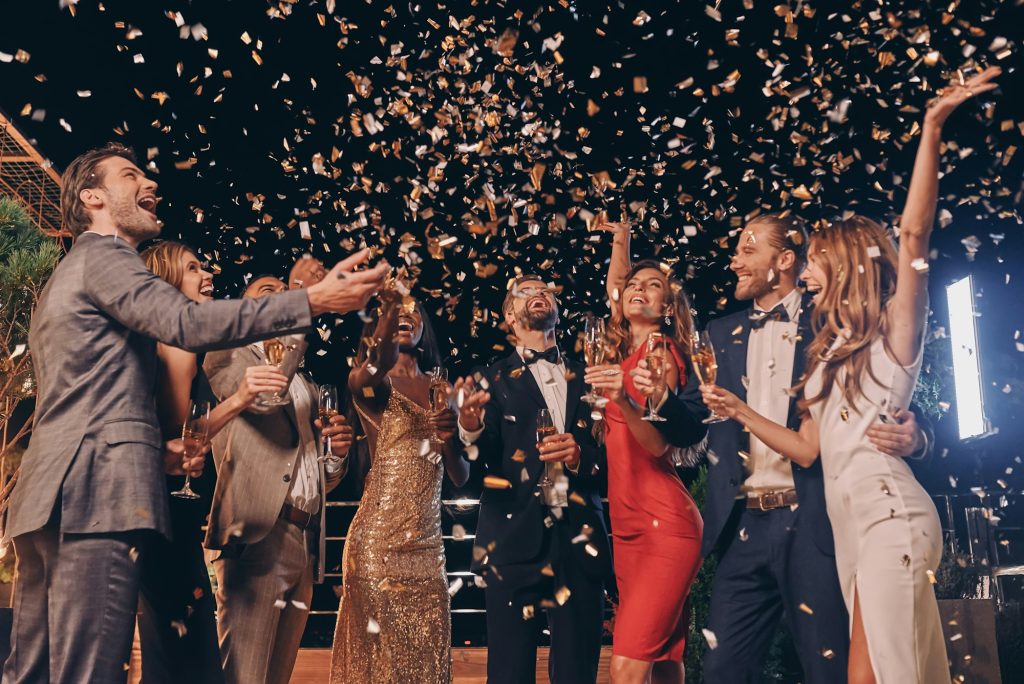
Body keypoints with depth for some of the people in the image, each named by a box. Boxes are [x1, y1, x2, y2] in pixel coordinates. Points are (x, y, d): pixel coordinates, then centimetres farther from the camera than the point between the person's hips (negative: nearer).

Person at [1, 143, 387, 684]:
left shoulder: (66, 276, 30)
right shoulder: (101, 256, 0)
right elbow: (187, 324, -19)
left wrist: (154, 450, 13)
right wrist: (314, 300, -24)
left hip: (47, 497, 10)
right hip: (94, 493, -10)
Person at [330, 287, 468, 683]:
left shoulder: (439, 389, 13)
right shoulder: (373, 383, -1)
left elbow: (460, 478, 11)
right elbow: (363, 379, -29)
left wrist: (451, 439, -9)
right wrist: (389, 306, -35)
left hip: (427, 542, 5)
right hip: (379, 540, -5)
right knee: (380, 651, 0)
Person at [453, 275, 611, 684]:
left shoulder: (585, 376, 16)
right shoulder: (495, 380, 9)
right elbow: (488, 453, -6)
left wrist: (582, 454, -11)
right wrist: (470, 426, -28)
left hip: (580, 538, 2)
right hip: (515, 539, -2)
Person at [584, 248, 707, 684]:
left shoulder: (661, 352, -7)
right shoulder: (623, 351, 13)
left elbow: (659, 443, -19)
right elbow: (613, 282, 26)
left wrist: (623, 399, -36)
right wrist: (620, 231, 22)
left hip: (663, 525, -8)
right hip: (627, 528, 8)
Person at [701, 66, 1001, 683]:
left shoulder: (894, 332, 0)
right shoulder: (829, 353, 21)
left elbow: (913, 237, -16)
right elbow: (808, 448, 20)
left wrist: (932, 130, -22)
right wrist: (739, 411, 14)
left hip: (890, 513, -8)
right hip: (848, 519, 8)